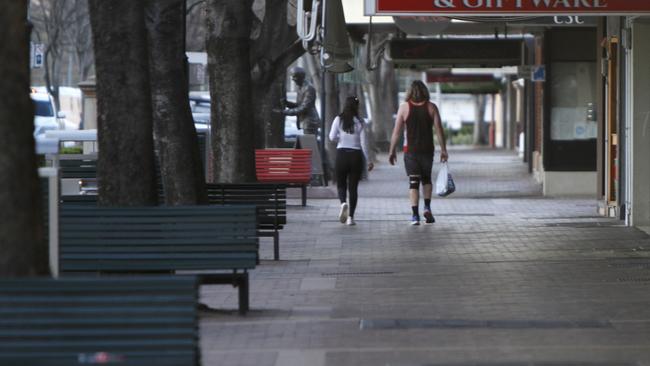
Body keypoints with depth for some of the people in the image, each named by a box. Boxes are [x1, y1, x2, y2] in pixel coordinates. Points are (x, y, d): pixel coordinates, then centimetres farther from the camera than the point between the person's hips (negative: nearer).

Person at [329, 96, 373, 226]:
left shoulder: (339, 120, -3)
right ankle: (350, 217, 2)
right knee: (353, 187, 6)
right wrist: (368, 160, 2)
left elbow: (332, 137, -6)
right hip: (356, 155, 0)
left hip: (342, 154, 0)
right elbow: (363, 142, -4)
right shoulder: (360, 123, -3)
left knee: (341, 184, 13)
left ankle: (343, 203, -19)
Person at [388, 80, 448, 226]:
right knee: (426, 179, 20)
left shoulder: (404, 107, -3)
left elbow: (396, 131, -4)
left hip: (410, 150, -1)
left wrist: (392, 151, 2)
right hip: (427, 150, 1)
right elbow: (439, 130, -4)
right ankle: (427, 207, 5)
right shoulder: (431, 107, -1)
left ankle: (415, 214, -7)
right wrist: (443, 150, 1)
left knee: (413, 182, 1)